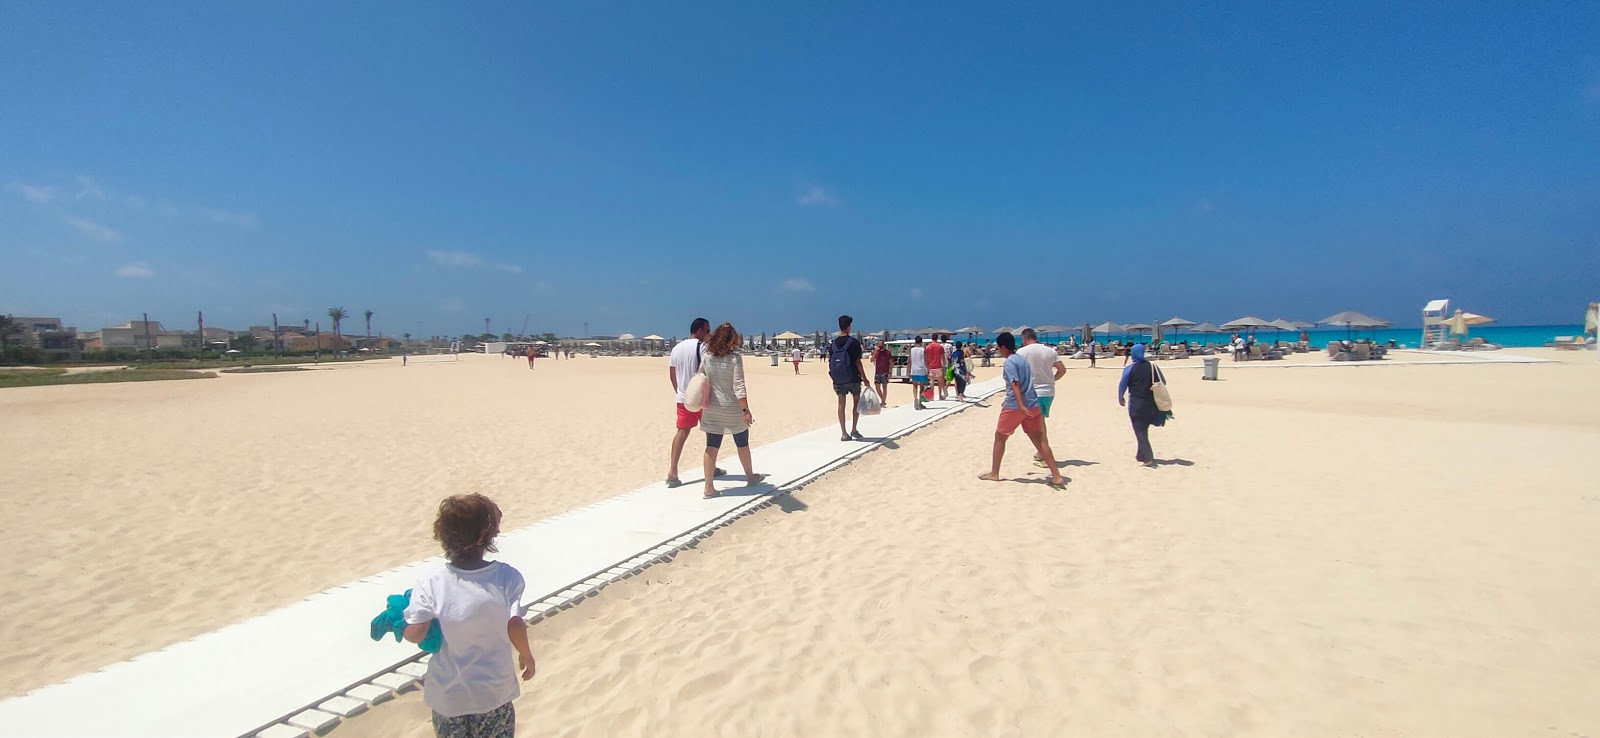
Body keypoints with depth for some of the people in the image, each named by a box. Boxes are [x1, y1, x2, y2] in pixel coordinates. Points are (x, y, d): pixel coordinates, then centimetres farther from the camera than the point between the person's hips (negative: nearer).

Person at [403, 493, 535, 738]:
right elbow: (515, 627, -16)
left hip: (447, 693, 1)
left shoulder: (430, 584, -18)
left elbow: (415, 634, -18)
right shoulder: (507, 577, -19)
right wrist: (526, 655, 3)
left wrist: (398, 620, 5)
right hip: (494, 690, -1)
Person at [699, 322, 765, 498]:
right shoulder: (735, 357, -13)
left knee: (712, 447, 5)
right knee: (742, 444, 17)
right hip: (733, 408, -3)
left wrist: (704, 402, 14)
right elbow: (739, 386, -17)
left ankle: (709, 488, 4)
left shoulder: (706, 358, 0)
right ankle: (750, 477, 35)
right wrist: (746, 410, -13)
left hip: (712, 409, 3)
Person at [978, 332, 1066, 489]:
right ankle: (1057, 477, 0)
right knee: (1039, 439, 5)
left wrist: (1021, 406, -31)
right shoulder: (1022, 359, 16)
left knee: (1000, 437, 9)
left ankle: (994, 473, 16)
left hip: (1015, 406, -8)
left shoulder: (1008, 362, -10)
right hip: (1032, 404, 8)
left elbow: (1015, 384, -22)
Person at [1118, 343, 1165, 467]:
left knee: (1140, 432, -1)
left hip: (1136, 404, -4)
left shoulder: (1129, 369, -8)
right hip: (1151, 403, 4)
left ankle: (1148, 458, -10)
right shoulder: (1152, 366, 4)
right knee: (1144, 430, 19)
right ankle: (1140, 455, 28)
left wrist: (1121, 398, 13)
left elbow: (1122, 385, -4)